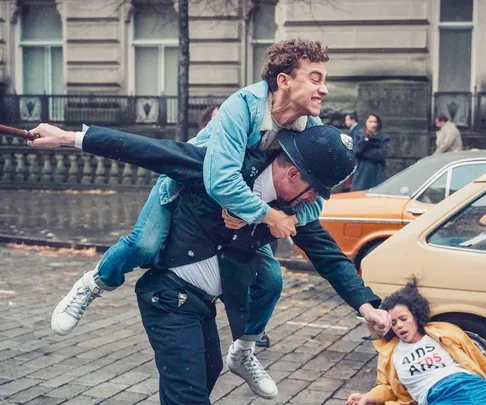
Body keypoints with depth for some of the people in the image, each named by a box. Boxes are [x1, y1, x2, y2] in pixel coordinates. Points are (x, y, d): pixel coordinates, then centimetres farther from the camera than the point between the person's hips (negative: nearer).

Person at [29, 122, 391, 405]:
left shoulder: (292, 208, -3)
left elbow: (329, 255, 2)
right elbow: (148, 150, -22)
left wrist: (367, 305, -10)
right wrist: (70, 137, -23)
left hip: (201, 298, 8)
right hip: (169, 294, -8)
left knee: (208, 371, 25)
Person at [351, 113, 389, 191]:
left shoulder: (383, 137, 5)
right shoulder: (359, 135, 8)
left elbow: (382, 154, -9)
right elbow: (355, 151, -6)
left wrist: (363, 152, -8)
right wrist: (366, 139, -15)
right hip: (361, 174, 1)